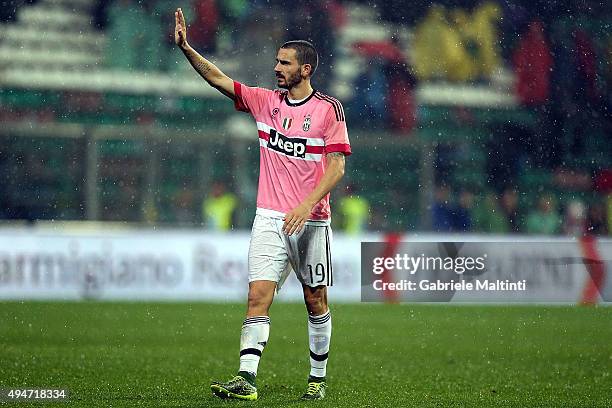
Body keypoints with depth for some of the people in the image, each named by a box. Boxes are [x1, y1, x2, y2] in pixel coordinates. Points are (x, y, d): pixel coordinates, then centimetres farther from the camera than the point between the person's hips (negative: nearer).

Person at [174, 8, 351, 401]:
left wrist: (307, 204, -20)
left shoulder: (329, 109, -5)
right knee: (259, 296, -10)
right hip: (269, 218, 3)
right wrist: (187, 49, -8)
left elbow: (337, 166, -10)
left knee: (316, 300, 7)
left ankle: (319, 379, 21)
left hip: (311, 220, -3)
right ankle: (246, 379, -18)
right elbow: (219, 79, 6)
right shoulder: (265, 101, 8)